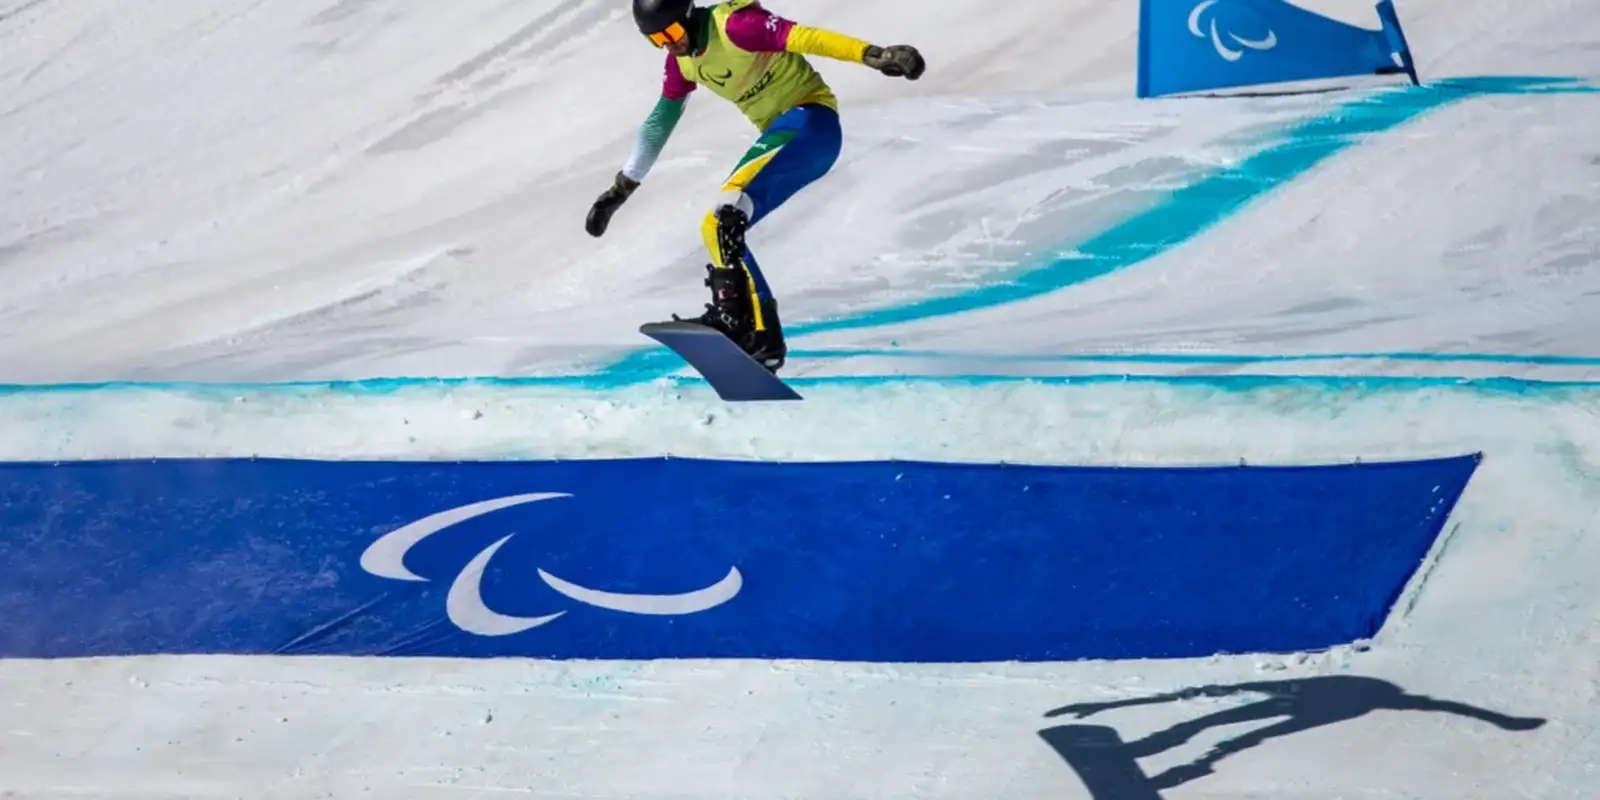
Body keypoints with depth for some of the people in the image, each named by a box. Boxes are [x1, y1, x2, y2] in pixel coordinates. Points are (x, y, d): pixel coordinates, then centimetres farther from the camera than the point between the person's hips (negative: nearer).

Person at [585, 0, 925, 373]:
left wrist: (874, 54, -41)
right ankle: (762, 337, 1)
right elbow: (660, 120, 21)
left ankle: (733, 313, -32)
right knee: (716, 227, 4)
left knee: (729, 209, -28)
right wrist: (622, 187, 23)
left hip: (809, 118, -10)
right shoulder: (681, 61, 9)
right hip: (781, 134, 10)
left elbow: (804, 37, -29)